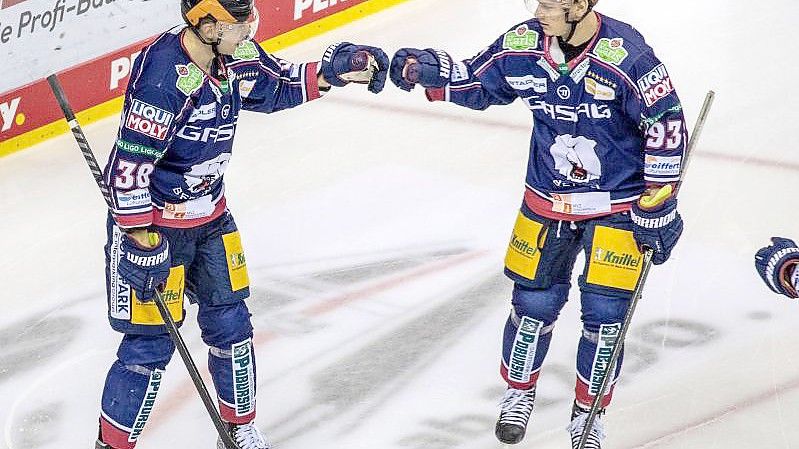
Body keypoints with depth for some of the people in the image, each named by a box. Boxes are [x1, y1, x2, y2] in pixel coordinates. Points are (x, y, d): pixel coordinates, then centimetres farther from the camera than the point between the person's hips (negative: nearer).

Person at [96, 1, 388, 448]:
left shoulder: (235, 56, -6)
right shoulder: (164, 73, -30)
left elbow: (277, 85, 14)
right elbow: (130, 164, -28)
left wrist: (332, 70, -2)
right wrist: (142, 242, -26)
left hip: (210, 217, 8)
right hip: (152, 222, -8)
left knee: (230, 323, 15)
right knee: (151, 343, -4)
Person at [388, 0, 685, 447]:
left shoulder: (626, 53, -24)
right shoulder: (524, 45, -10)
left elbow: (666, 125, -16)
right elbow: (477, 82, 8)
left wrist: (658, 207, -14)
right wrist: (428, 69, -12)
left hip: (618, 206, -3)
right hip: (547, 200, 3)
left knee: (605, 313, -1)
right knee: (534, 301, 8)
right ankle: (519, 392, 35)